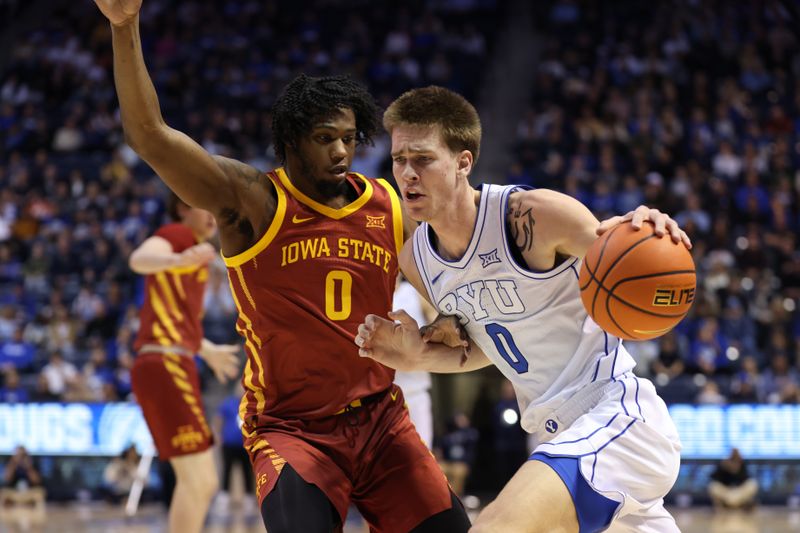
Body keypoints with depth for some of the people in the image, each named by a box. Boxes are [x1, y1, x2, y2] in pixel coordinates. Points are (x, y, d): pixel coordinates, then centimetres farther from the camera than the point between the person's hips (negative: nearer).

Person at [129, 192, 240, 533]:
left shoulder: (192, 245, 25)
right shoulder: (179, 234, -3)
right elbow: (139, 259, -27)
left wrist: (208, 350, 52)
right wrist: (179, 260, -48)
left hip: (173, 366, 10)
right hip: (166, 364, -10)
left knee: (204, 483, 14)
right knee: (198, 482, -12)